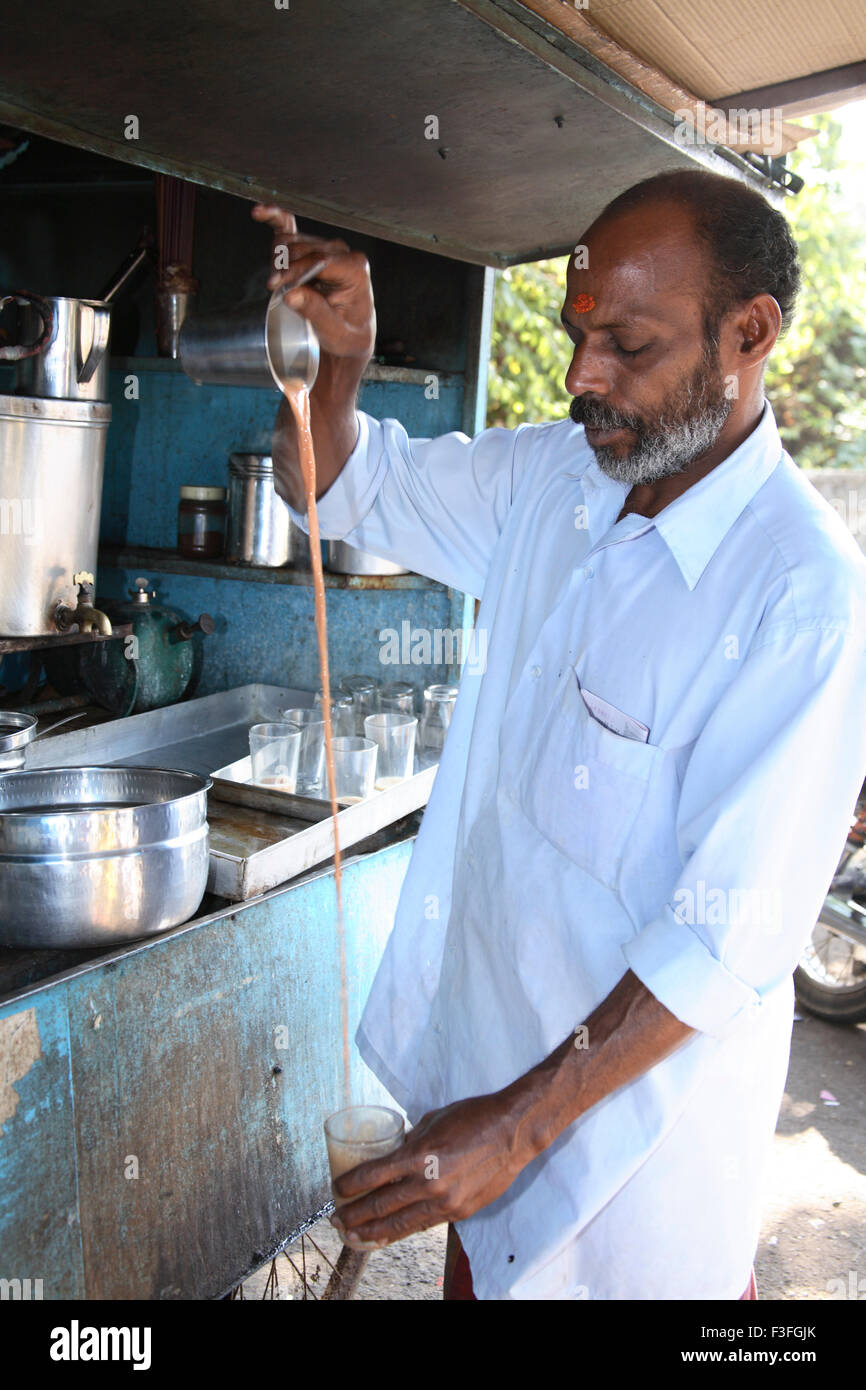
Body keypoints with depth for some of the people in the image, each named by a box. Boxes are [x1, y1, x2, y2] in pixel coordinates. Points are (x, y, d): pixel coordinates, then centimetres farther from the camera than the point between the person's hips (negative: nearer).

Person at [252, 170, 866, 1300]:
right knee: (474, 1263, 25)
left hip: (639, 1076, -6)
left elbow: (734, 934, -26)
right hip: (478, 1029, 6)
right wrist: (341, 358, -13)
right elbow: (346, 485, 9)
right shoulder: (550, 474, -3)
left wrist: (521, 1123, -25)